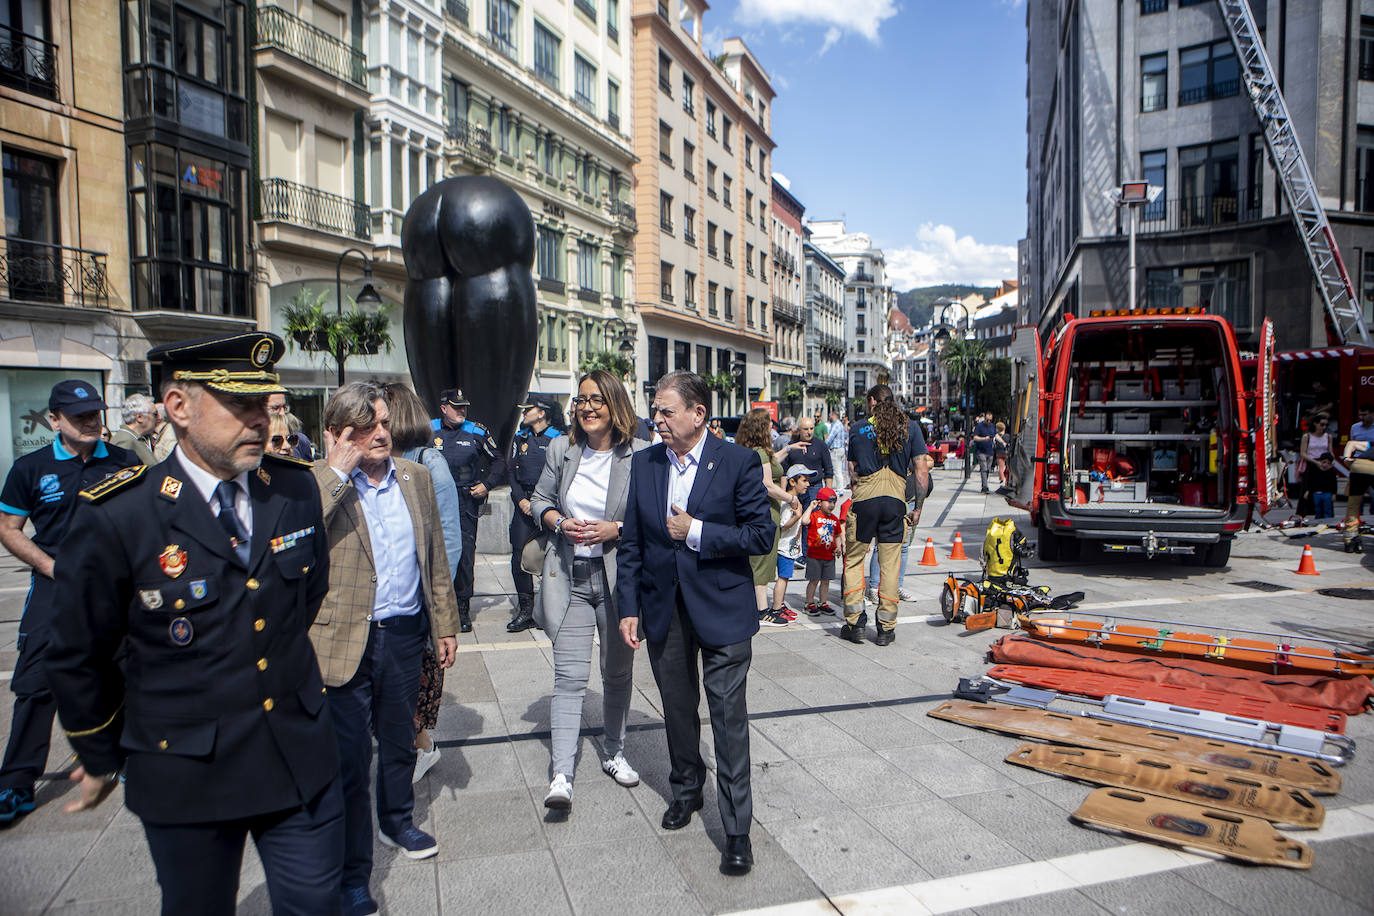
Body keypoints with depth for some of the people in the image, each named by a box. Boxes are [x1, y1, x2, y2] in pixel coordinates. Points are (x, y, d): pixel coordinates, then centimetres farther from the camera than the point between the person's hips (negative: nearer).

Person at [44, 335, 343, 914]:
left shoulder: (296, 487, -5)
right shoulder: (116, 517, -16)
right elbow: (78, 658, -4)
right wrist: (102, 760, 7)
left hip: (302, 757, 3)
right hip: (185, 778, -3)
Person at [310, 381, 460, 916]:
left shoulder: (416, 477, 5)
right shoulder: (317, 483, -9)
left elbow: (435, 557, 10)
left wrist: (444, 625, 11)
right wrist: (338, 470, -26)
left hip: (404, 635, 4)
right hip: (346, 641, -4)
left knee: (399, 740, 22)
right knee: (348, 757, 6)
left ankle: (397, 822, 47)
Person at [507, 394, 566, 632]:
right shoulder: (520, 439, 15)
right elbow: (513, 473, 14)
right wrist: (521, 500, -1)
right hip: (524, 503, 4)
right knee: (520, 556, -1)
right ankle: (525, 610, 8)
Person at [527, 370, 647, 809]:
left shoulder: (640, 455, -5)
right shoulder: (561, 449, 5)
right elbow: (540, 500, 13)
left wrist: (616, 529, -16)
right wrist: (560, 523, -7)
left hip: (620, 576, -1)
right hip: (569, 576, 1)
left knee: (618, 672, 13)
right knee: (570, 676, -4)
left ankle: (614, 754, 32)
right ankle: (561, 776, -1)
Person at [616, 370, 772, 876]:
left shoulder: (739, 462, -10)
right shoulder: (644, 463, 3)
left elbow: (761, 534, -11)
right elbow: (631, 542, 5)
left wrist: (697, 532, -17)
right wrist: (629, 606, 1)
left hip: (722, 610, -4)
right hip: (663, 611, 4)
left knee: (729, 719, -1)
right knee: (677, 710, 19)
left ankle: (737, 829, 12)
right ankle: (686, 789, 43)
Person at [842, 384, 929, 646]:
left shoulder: (858, 429, 7)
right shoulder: (910, 427, 8)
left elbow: (851, 471, 10)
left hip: (864, 498, -1)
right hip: (896, 499, 1)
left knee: (854, 560, 11)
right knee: (890, 564, 7)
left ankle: (855, 623, 10)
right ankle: (886, 628, 11)